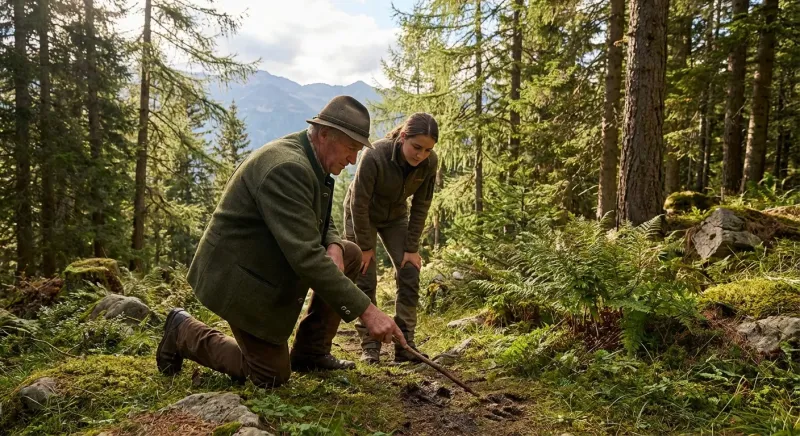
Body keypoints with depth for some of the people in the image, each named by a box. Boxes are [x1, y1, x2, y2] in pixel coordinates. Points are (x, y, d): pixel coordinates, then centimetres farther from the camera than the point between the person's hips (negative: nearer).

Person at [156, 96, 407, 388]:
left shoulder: (312, 164, 2)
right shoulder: (286, 167, -29)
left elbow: (319, 224, 12)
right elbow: (306, 257, -35)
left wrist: (333, 247, -13)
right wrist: (366, 310, -33)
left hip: (273, 260, 9)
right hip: (243, 275, -9)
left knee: (351, 255, 3)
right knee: (273, 377, 1)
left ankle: (310, 352, 11)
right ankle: (183, 332, 16)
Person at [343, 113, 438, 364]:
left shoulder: (430, 163, -23)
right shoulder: (374, 156, -35)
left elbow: (421, 206, -13)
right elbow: (359, 204, -26)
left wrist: (412, 248, -13)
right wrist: (365, 247, -19)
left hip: (395, 217, 4)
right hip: (362, 216, -4)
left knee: (409, 274, -5)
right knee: (365, 279, -6)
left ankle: (405, 345, 3)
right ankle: (369, 346, 4)